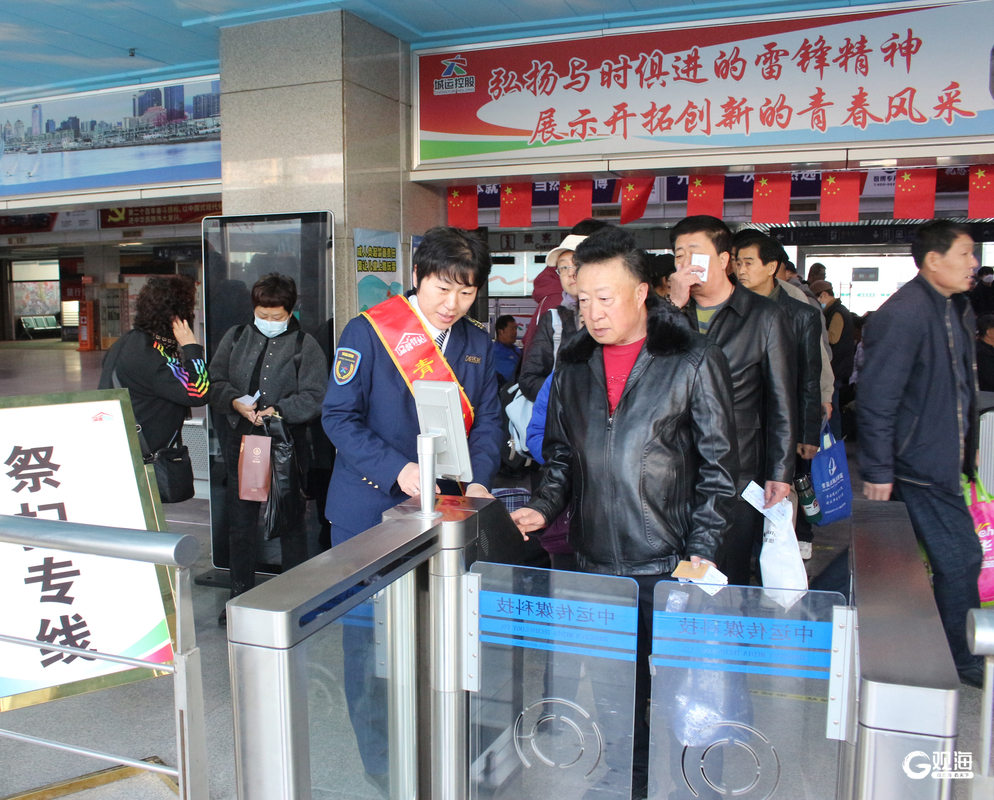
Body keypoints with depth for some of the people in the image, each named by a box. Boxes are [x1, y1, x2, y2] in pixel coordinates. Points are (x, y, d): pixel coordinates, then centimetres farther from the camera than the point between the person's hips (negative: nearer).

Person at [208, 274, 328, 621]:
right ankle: (240, 594, 27)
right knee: (240, 521, 12)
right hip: (241, 440, 4)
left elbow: (313, 397, -8)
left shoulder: (305, 345, -2)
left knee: (290, 523, 6)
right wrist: (236, 402, -12)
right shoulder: (235, 337, 10)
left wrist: (279, 410, -22)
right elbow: (215, 381, 7)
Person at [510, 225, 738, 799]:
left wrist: (702, 551, -10)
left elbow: (719, 466, -5)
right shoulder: (575, 364, 8)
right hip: (595, 563, 4)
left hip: (668, 565, -4)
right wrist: (544, 507, 0)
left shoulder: (695, 361, -6)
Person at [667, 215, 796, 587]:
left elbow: (781, 401, 3)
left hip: (737, 474, -2)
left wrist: (780, 473, -2)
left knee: (730, 577, 4)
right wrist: (674, 305, -8)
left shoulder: (764, 316, 3)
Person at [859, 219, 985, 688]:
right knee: (960, 559, -3)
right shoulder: (903, 315, -20)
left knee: (955, 560, 17)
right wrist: (878, 470, -20)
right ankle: (962, 663, 16)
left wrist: (969, 448, 19)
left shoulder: (956, 308, 10)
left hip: (944, 462, 9)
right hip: (918, 466, -9)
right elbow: (877, 399, -21)